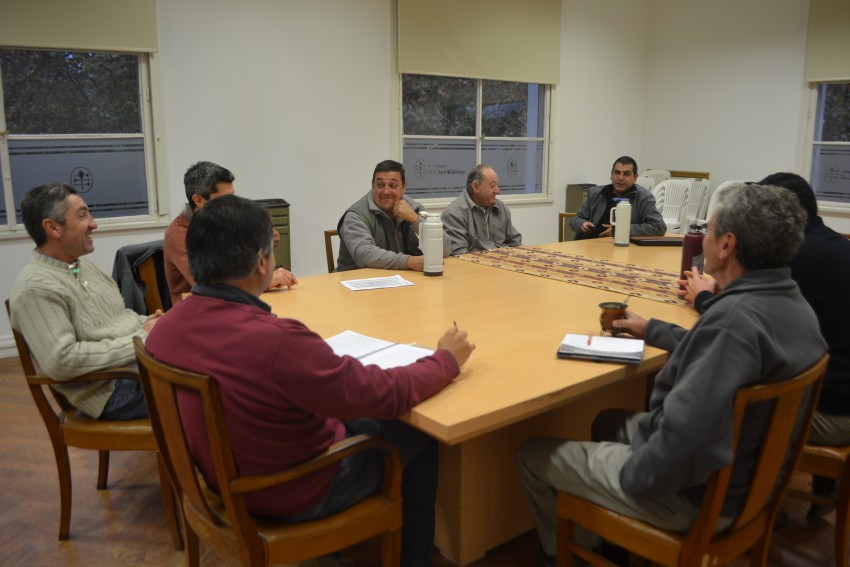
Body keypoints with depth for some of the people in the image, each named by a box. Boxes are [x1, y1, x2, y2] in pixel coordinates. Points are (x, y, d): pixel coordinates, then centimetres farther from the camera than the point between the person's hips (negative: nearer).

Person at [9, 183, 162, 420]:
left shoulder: (84, 264, 13)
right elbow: (60, 361, -23)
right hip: (114, 387, -9)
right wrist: (139, 338, -19)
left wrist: (145, 323, 0)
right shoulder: (36, 287, -14)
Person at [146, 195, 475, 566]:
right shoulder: (277, 340, -37)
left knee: (354, 419, 28)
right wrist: (446, 359, -11)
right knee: (419, 434, 13)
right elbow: (387, 395, -27)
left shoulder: (165, 327, -13)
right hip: (296, 496, -7)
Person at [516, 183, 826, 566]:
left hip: (693, 491, -9)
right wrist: (651, 329, 25)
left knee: (532, 455, 5)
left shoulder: (736, 317, -33)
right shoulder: (792, 303, -1)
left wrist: (632, 477, -19)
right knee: (609, 420, 31)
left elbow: (684, 438, -38)